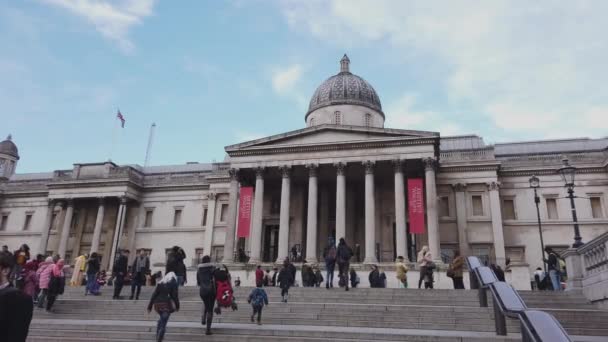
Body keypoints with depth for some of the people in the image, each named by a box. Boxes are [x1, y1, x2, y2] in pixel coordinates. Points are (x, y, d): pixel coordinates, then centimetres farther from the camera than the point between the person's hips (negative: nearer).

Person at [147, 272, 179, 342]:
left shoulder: (160, 283, 12)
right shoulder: (174, 284, 0)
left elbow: (154, 295, 7)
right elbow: (175, 296, -6)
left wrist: (149, 306, 8)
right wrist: (177, 306, 5)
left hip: (158, 304, 5)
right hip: (167, 304, -5)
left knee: (161, 318, 29)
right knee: (163, 323, -2)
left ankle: (158, 335, 28)